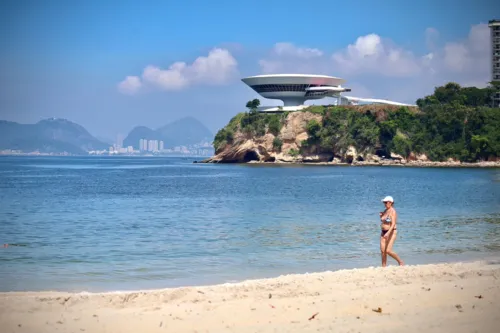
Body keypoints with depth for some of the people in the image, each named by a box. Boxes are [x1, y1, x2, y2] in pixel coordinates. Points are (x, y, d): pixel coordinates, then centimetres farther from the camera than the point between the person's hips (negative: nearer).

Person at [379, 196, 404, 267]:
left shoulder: (393, 211, -13)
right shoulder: (385, 211, 12)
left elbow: (393, 224, -23)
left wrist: (388, 233, -34)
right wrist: (381, 216, 7)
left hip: (391, 232, -8)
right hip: (384, 232, 8)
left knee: (388, 251, -14)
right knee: (382, 251, 1)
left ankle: (401, 262, 4)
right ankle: (383, 266, 8)